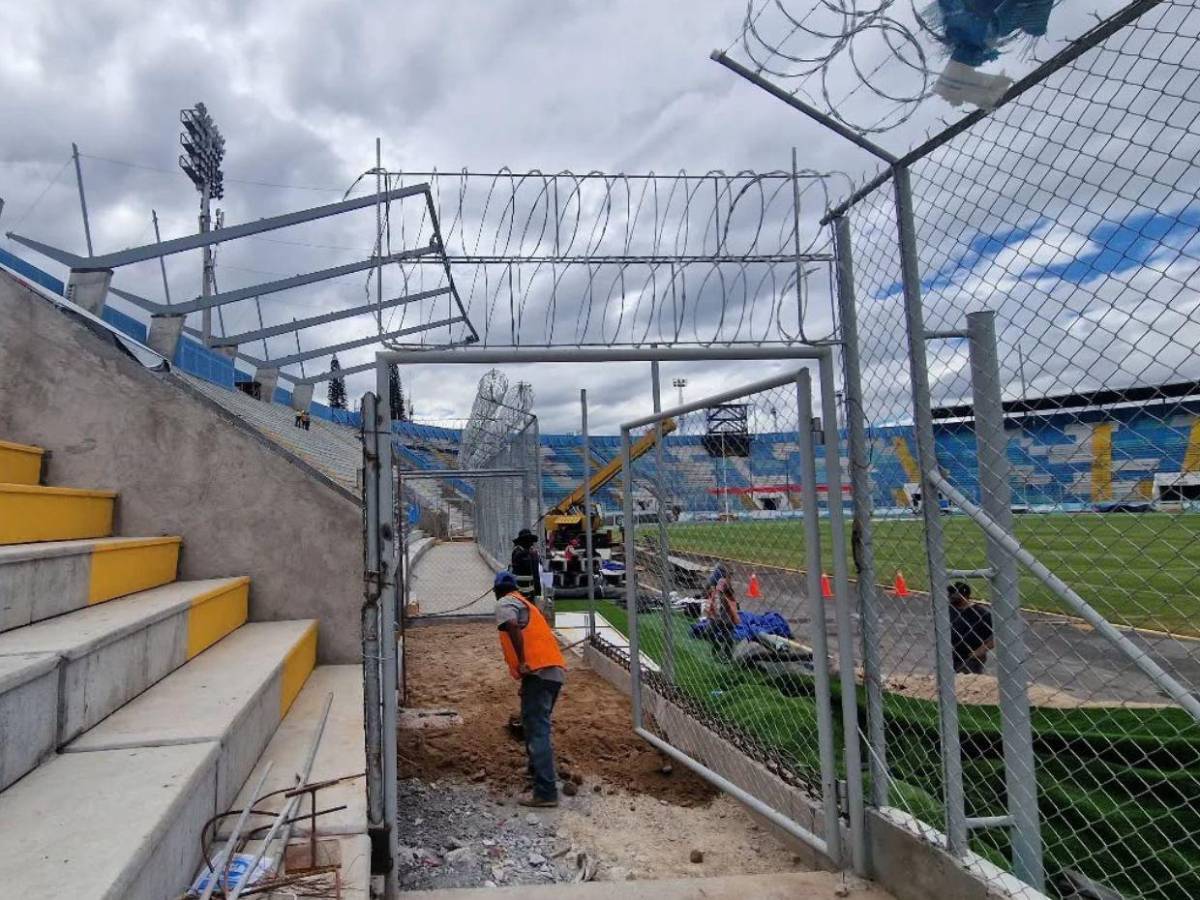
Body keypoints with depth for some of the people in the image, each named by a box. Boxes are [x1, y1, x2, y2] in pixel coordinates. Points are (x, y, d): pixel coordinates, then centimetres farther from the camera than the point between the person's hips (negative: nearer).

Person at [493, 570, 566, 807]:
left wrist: (522, 662, -20)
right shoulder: (526, 604, 28)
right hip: (555, 670, 9)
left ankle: (546, 792, -9)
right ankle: (538, 770, 39)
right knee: (535, 726, 25)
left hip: (538, 671, -9)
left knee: (537, 731, -8)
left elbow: (512, 626, -22)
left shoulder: (505, 603, 1)